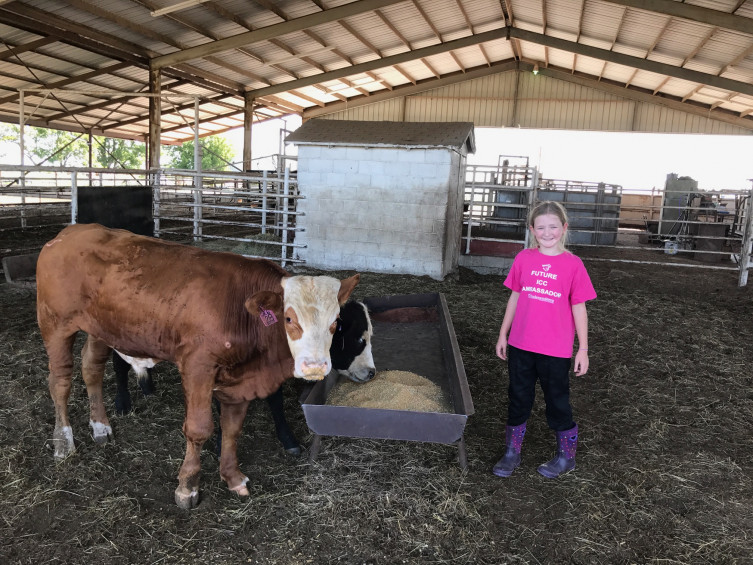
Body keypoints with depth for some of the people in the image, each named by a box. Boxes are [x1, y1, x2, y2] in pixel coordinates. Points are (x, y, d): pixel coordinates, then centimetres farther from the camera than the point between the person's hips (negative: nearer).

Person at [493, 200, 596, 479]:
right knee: (518, 398, 15)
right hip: (520, 344, 3)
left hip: (555, 350, -3)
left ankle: (566, 457, 32)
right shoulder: (524, 258, 0)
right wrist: (503, 335, 10)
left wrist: (583, 349, -3)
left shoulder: (572, 264, -8)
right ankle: (512, 453, 31)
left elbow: (578, 308, -3)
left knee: (557, 402, 12)